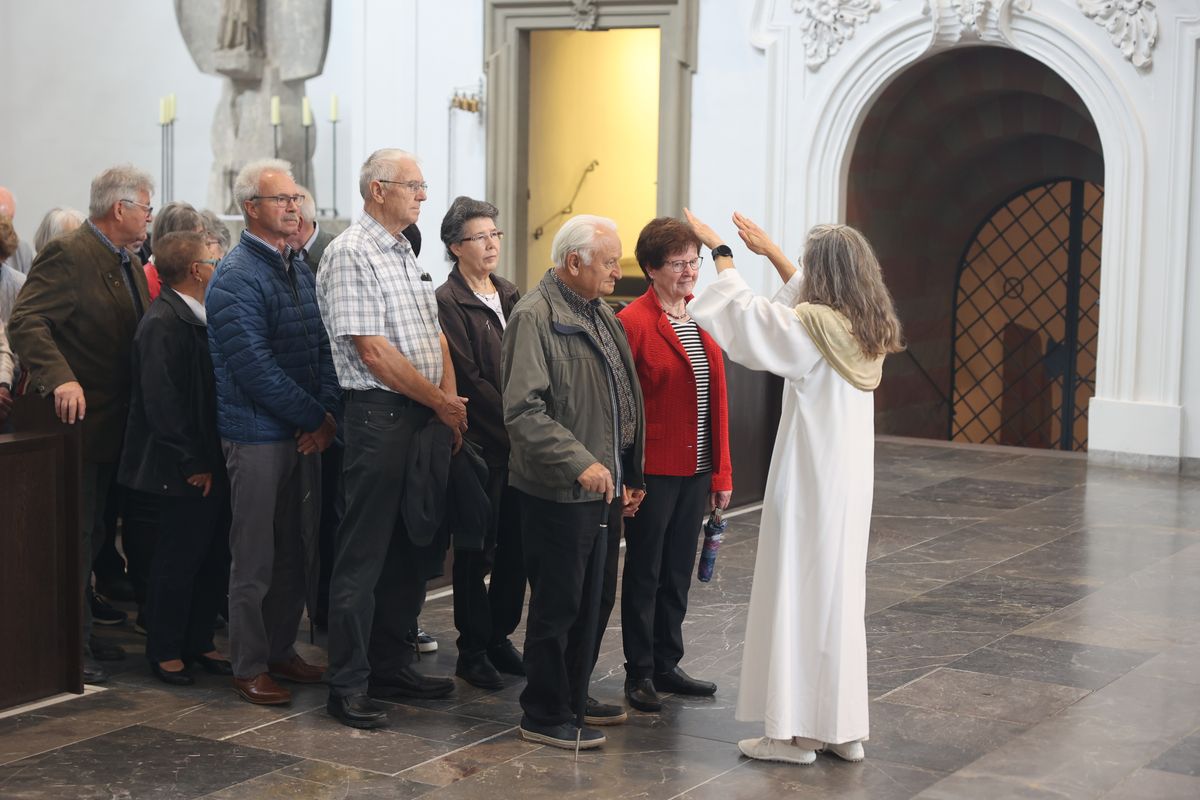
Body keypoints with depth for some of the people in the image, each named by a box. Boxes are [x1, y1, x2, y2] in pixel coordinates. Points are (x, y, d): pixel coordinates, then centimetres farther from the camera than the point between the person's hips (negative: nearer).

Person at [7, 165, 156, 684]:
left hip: (112, 426, 9)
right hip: (77, 422, -9)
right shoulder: (68, 255, -15)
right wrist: (60, 379, -36)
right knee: (74, 539, -3)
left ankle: (83, 637, 27)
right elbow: (25, 323, -23)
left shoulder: (129, 264, 14)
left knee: (91, 537, 17)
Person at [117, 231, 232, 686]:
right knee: (177, 560, 1)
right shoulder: (163, 324, -17)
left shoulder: (196, 319, 12)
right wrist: (193, 464, -19)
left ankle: (198, 642, 24)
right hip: (182, 471, -9)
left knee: (209, 557, 13)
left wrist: (212, 459, 12)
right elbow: (161, 402, -21)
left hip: (208, 463, 9)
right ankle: (164, 652, 13)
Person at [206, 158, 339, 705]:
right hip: (258, 434, -7)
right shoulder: (236, 279, -13)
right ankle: (249, 667, 11)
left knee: (294, 551, 14)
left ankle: (281, 649, 27)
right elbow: (257, 370, -19)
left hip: (304, 433, 7)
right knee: (255, 557, 1)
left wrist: (327, 416, -4)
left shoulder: (300, 270, 12)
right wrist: (316, 417, -14)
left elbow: (323, 348, 11)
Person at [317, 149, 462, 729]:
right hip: (379, 416, -9)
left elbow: (434, 336, 17)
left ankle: (391, 665, 26)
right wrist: (442, 403, -10)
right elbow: (374, 353, -17)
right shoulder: (351, 254, -11)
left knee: (413, 549, 14)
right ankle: (348, 686, 3)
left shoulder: (405, 255, 17)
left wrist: (450, 400, 0)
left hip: (425, 419, 9)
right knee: (363, 554, -4)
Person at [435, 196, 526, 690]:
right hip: (480, 442, -6)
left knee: (517, 543, 9)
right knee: (477, 547, 2)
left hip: (518, 441, 6)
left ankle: (499, 637, 22)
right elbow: (468, 379, -14)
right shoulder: (448, 302, -8)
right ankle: (473, 650, 12)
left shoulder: (509, 296, 14)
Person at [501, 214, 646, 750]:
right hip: (560, 491, -9)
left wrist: (630, 475, 18)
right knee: (558, 605, 1)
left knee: (596, 600, 17)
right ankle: (544, 716, 13)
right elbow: (523, 410, -23)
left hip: (604, 486, 9)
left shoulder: (600, 314, 14)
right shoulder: (535, 316, -15)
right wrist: (580, 463, -30)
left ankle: (574, 695, 33)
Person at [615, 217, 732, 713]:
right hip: (653, 469, -6)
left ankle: (667, 665, 27)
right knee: (644, 573, 6)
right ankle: (639, 674, 16)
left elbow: (716, 397, 12)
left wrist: (721, 470, 10)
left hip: (696, 470, 6)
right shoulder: (633, 322, -12)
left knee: (678, 574, 15)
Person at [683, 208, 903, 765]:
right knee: (838, 599, 14)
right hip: (850, 484, 8)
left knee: (797, 598, 1)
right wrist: (772, 253, 27)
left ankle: (797, 732, 7)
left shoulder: (813, 328, -18)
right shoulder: (867, 330, 6)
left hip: (810, 484, -8)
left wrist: (719, 250, 0)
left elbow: (745, 316, -11)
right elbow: (803, 300, 24)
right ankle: (842, 729, 20)